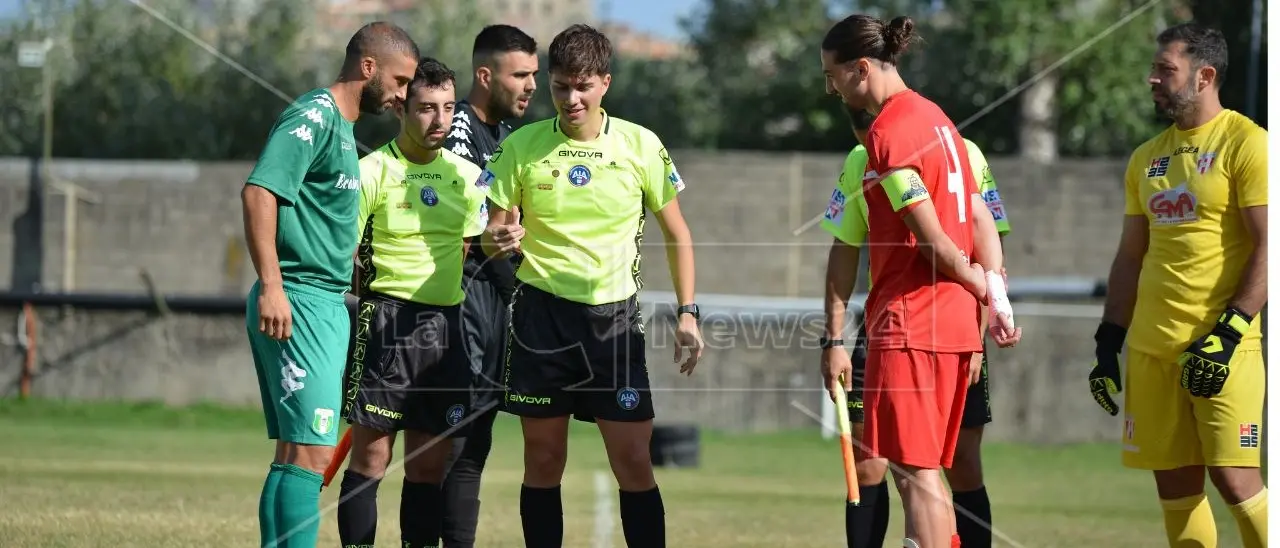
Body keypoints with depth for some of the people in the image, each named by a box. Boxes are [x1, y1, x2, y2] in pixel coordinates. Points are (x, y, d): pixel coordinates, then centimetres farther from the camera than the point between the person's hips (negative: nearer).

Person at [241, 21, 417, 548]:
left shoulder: (341, 127, 20)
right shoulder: (313, 116, -10)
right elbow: (258, 191, -21)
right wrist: (271, 286, -26)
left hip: (326, 306, 10)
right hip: (299, 304, -10)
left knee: (294, 454, 10)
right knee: (310, 453, -14)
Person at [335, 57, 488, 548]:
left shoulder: (466, 176, 11)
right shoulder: (373, 171, -5)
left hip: (447, 324, 5)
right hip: (388, 319, -5)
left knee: (430, 464, 7)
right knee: (371, 457, -7)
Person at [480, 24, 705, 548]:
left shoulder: (641, 145, -1)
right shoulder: (522, 146, 0)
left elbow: (676, 233, 8)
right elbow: (493, 233, 6)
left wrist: (687, 313, 1)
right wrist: (498, 241, -19)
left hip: (614, 315, 0)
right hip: (541, 311, 0)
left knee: (633, 462, -4)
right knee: (543, 461, 4)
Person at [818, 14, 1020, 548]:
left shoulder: (888, 133, -14)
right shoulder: (934, 117, 15)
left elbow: (933, 239, -15)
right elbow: (981, 219, 14)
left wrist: (978, 285, 1)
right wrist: (996, 292, 7)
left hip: (909, 323, -9)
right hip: (956, 323, 9)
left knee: (914, 469, -7)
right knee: (921, 469, 13)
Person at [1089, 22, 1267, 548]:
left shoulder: (1244, 143, -5)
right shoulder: (1147, 157, 16)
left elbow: (1267, 247, -11)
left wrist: (1229, 333, -18)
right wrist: (1108, 342, 13)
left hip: (1218, 344, -7)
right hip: (1150, 346, 7)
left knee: (1232, 475, -12)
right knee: (1175, 485, 5)